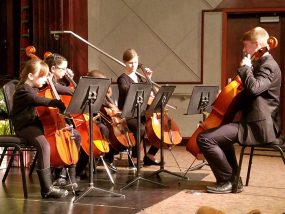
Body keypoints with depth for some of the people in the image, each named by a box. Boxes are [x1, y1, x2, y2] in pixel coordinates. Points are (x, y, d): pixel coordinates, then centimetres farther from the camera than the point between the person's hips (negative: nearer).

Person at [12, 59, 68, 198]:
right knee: (44, 146, -34)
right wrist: (58, 103, -42)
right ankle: (47, 189, -32)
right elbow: (37, 100, -35)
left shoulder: (34, 87, 13)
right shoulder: (23, 90, -15)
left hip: (36, 123, 9)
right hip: (25, 127, -9)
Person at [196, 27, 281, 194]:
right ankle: (234, 179, 28)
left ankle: (228, 181, -7)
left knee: (204, 138, -18)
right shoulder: (263, 64, 18)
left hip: (258, 126, -11)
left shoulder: (269, 66, -13)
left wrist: (245, 67, -18)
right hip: (255, 122, 11)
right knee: (220, 134, 35)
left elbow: (253, 88, -32)